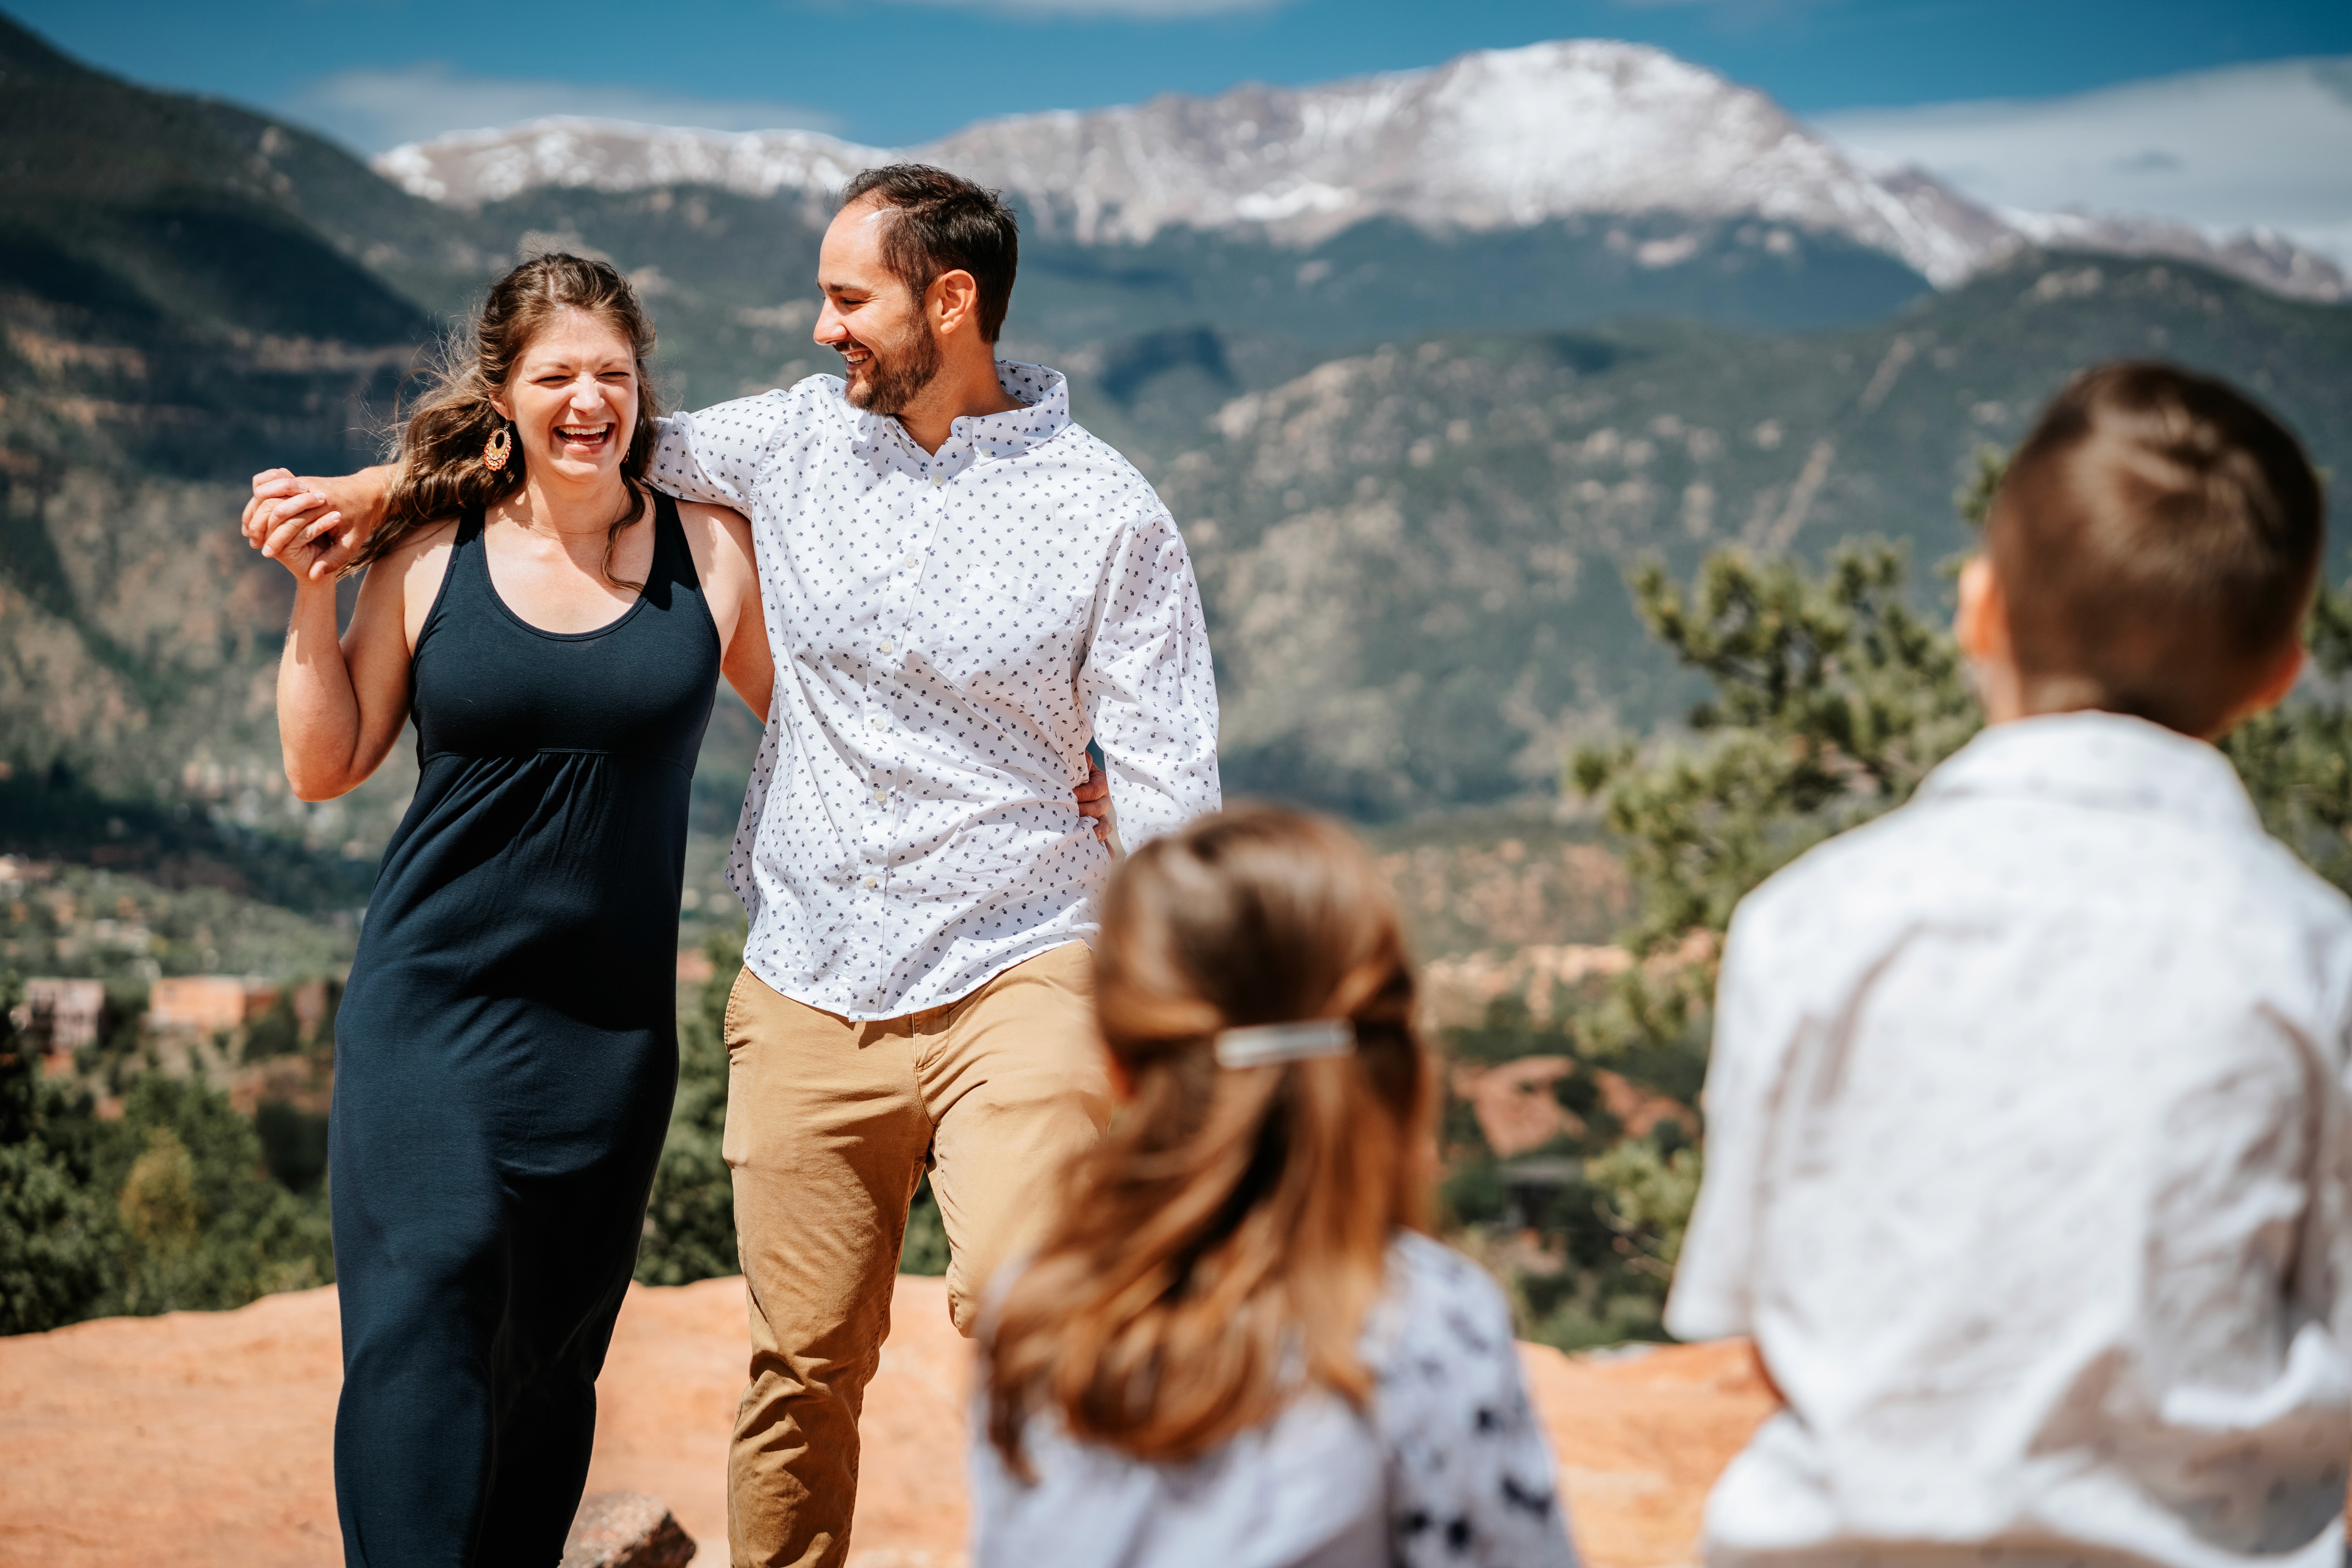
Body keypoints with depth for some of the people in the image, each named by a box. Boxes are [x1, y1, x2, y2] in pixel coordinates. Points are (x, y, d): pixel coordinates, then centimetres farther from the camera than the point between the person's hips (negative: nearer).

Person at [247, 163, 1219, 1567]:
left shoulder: (1107, 514, -3)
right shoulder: (800, 439, 7)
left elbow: (1169, 792, -2)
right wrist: (372, 488, 14)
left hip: (1014, 976, -3)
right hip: (808, 994, 4)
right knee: (805, 1365, 6)